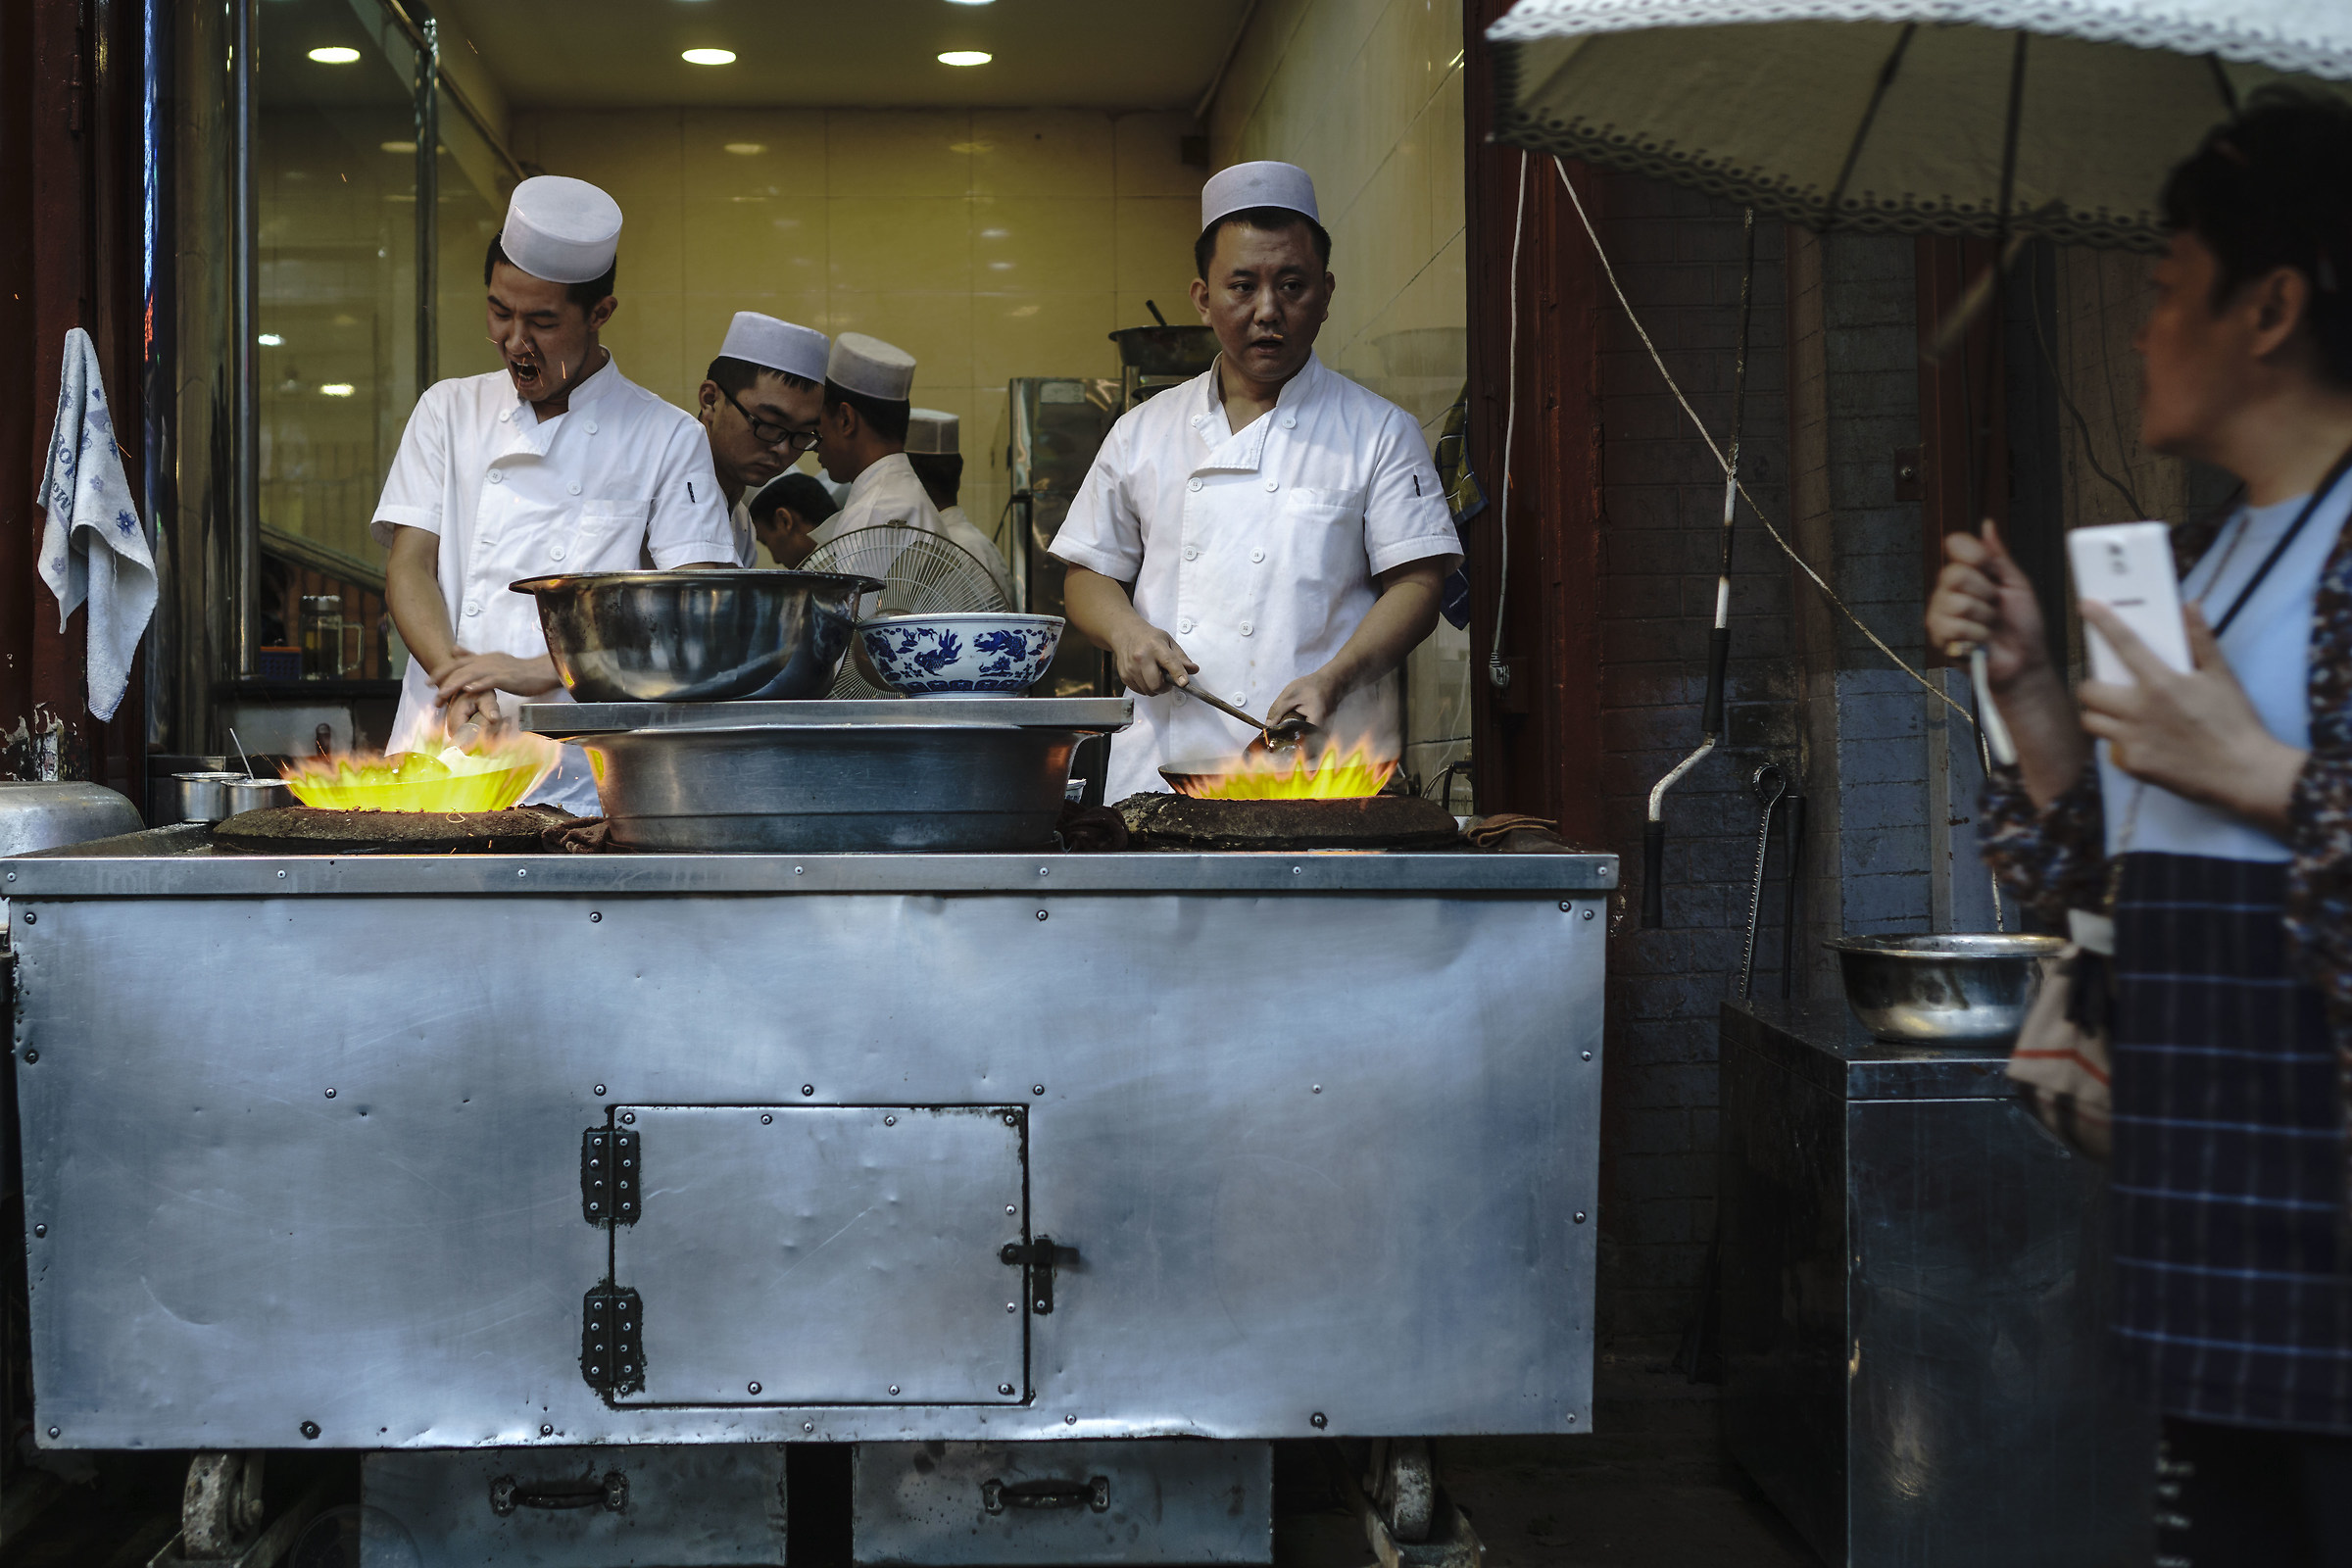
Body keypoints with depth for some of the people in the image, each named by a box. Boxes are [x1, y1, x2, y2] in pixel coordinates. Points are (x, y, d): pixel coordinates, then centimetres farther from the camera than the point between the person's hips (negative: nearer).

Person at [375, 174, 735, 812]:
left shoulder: (667, 440, 5)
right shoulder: (449, 412, 15)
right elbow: (409, 566, 9)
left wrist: (540, 670, -12)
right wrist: (460, 678, -11)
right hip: (435, 760, 2)